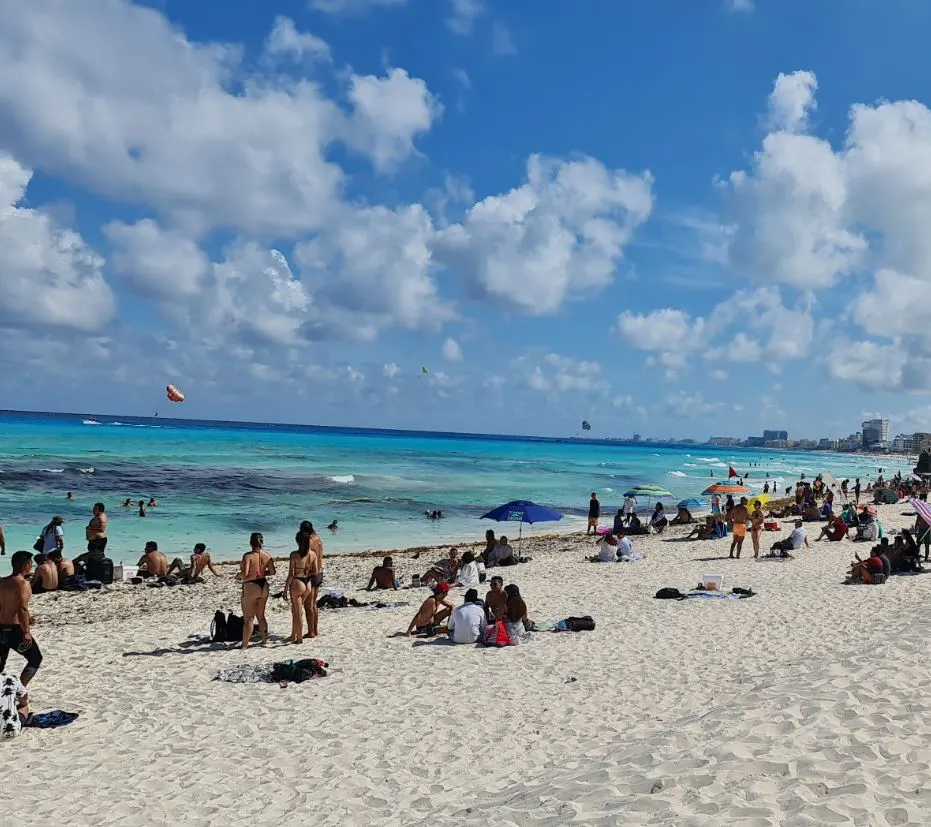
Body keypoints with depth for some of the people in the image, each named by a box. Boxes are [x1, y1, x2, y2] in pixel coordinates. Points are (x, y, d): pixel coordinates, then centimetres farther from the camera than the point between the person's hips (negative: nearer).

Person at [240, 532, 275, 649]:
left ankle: (245, 645, 4)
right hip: (264, 586, 6)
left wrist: (239, 574, -1)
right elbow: (272, 572, 6)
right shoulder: (267, 555, 1)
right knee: (261, 616, 20)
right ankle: (265, 640, 26)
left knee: (248, 618, 1)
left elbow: (244, 574, -22)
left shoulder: (248, 556, -16)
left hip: (251, 587, -6)